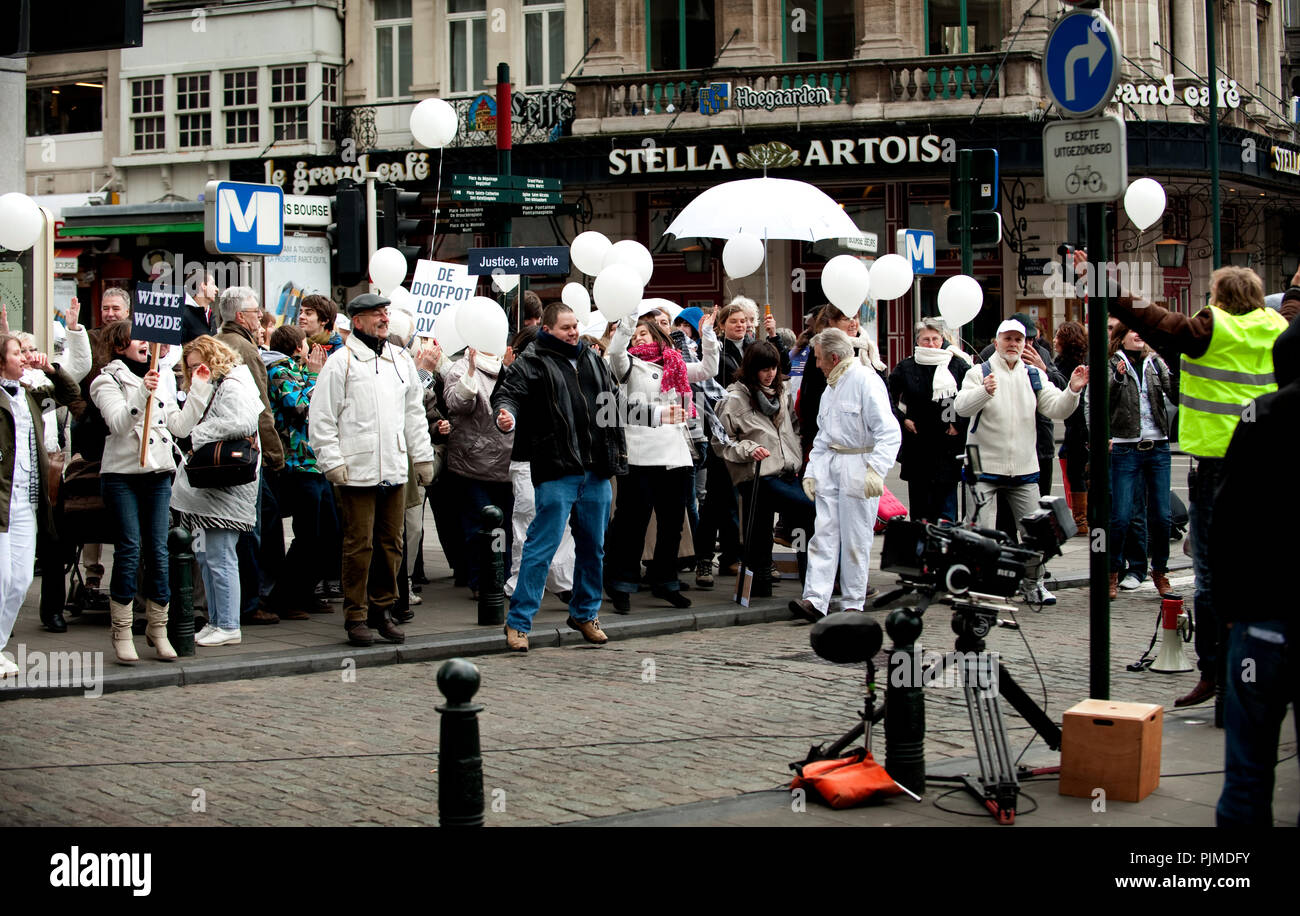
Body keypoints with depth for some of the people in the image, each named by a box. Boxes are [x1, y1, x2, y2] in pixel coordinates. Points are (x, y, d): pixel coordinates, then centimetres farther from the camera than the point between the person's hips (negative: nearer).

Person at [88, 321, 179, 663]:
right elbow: (118, 422, -18)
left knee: (158, 549, 2)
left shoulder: (158, 376, 17)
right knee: (129, 549, -7)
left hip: (158, 473, 5)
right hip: (121, 473, -5)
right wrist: (142, 393, -28)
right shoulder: (108, 381, -2)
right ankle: (122, 632, -1)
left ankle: (158, 628, 9)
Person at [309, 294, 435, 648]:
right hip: (357, 470, -5)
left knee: (391, 542, 9)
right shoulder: (341, 362, -3)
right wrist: (332, 462, -11)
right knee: (359, 544, -2)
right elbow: (321, 418, -5)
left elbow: (414, 412, 21)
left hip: (394, 469, 5)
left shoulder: (401, 359, 14)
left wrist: (423, 457, 17)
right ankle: (356, 616, 5)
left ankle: (382, 609, 20)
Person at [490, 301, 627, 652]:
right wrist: (506, 415, -38)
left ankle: (585, 613, 29)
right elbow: (507, 393, -15)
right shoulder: (532, 363, -2)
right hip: (556, 471, -6)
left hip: (596, 471, 6)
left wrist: (618, 452, 20)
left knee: (593, 547, 13)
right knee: (542, 546, -8)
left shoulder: (592, 360, 17)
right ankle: (518, 622, -2)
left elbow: (611, 407, 24)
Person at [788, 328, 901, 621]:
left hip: (858, 467, -7)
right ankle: (815, 600, -6)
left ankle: (854, 605, 8)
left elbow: (889, 432, -18)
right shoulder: (831, 386, 16)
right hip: (829, 465, 7)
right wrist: (811, 470, 15)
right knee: (824, 534, -1)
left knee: (855, 540, -1)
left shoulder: (866, 381, -11)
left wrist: (876, 470, -27)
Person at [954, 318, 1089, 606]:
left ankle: (1033, 585, 20)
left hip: (1024, 468, 4)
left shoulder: (1035, 375, 10)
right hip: (985, 466, -4)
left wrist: (1073, 390, -19)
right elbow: (962, 406, -19)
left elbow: (1056, 409, 1)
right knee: (983, 533, -8)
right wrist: (984, 391, -39)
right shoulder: (979, 373, -3)